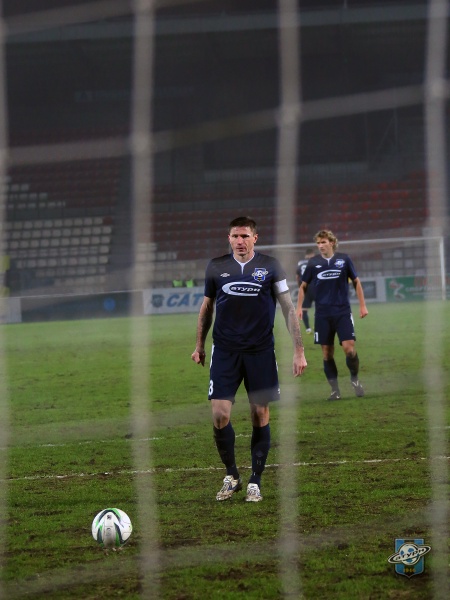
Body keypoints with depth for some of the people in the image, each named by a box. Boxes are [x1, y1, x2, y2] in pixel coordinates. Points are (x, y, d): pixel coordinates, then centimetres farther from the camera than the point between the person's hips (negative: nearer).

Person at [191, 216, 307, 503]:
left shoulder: (270, 266, -2)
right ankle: (231, 476, 13)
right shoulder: (216, 267, 3)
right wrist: (200, 345, 16)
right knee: (220, 415, -8)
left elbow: (289, 308, 1)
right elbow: (207, 307, 16)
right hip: (225, 350, 1)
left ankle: (255, 482, 15)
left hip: (261, 351, -1)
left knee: (260, 415, 2)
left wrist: (299, 351, -4)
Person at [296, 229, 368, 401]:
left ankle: (354, 378, 13)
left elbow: (356, 282, 9)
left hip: (343, 312, -1)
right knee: (327, 353, 1)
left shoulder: (344, 259, 1)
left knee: (349, 348, -12)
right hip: (322, 314, 1)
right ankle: (335, 389, 11)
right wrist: (299, 307, 4)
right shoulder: (313, 263, 3)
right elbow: (303, 286, 13)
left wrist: (362, 305, 5)